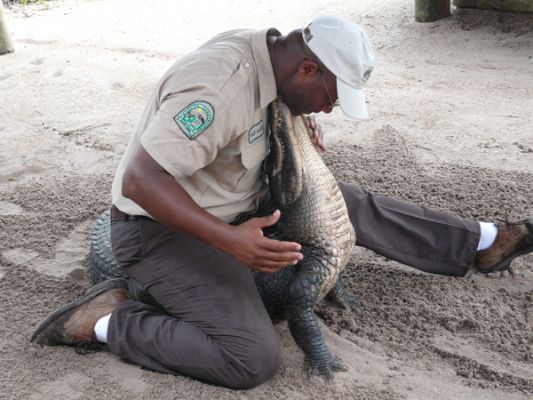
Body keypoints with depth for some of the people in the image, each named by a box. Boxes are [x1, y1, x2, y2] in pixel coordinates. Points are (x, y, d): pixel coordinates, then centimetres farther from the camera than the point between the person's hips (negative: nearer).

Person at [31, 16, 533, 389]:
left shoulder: (265, 53, -3)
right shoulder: (220, 84, -32)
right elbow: (140, 180, -33)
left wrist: (302, 125, -2)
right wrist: (228, 239, -40)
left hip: (236, 201, 9)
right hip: (166, 225, -9)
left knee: (354, 206, 7)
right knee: (252, 360, -20)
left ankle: (483, 243, 19)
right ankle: (109, 319, -5)